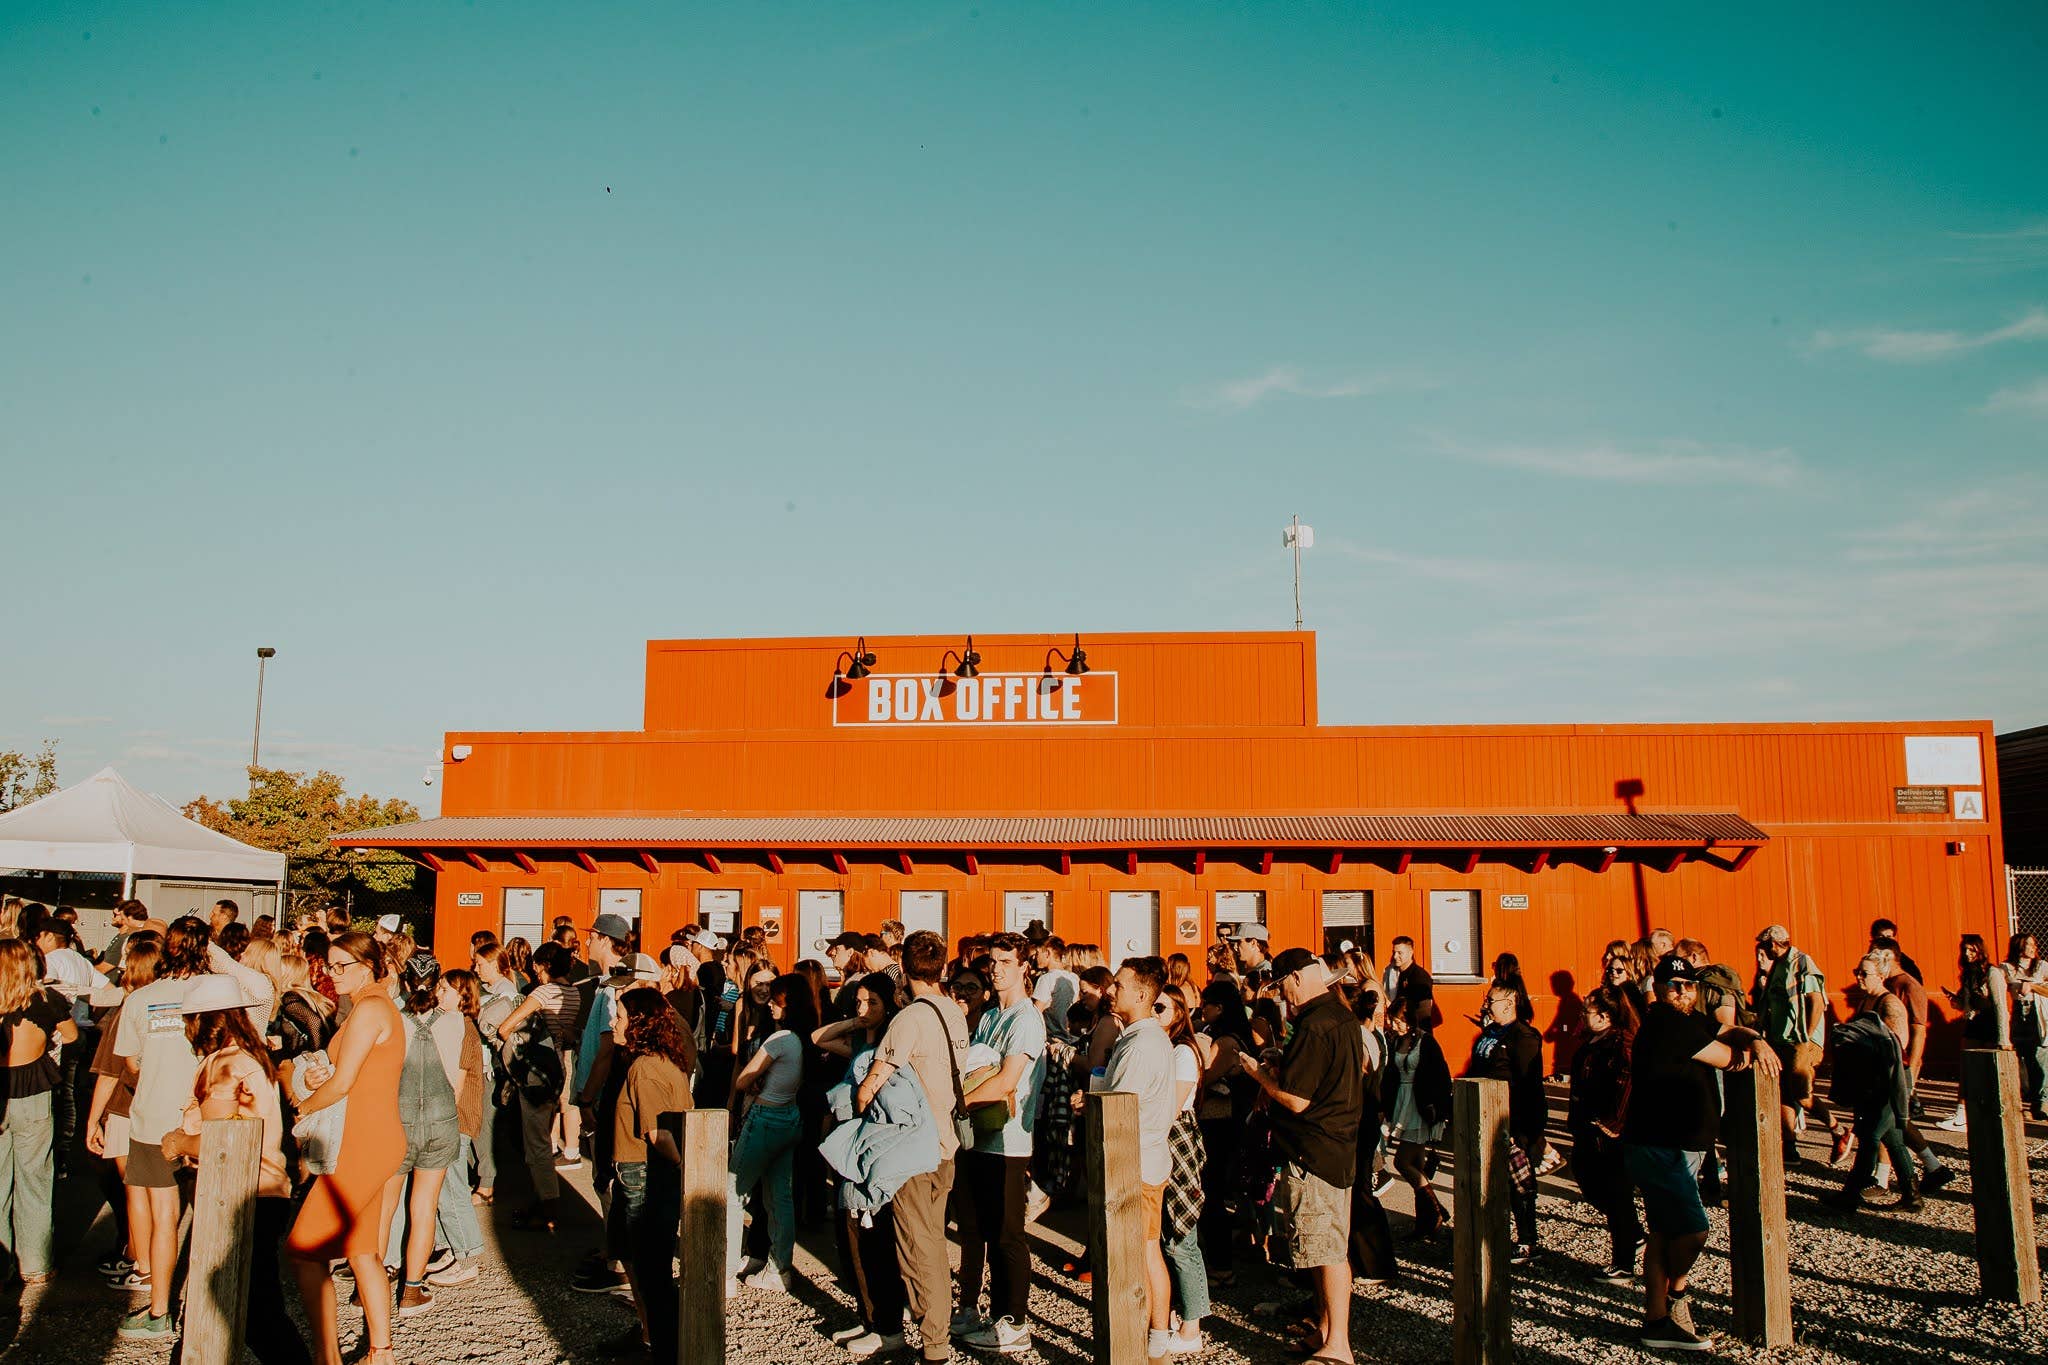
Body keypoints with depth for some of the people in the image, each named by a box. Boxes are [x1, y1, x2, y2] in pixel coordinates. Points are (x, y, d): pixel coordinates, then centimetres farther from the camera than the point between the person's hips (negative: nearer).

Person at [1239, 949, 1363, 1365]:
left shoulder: (1314, 1026, -21)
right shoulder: (1342, 1017, 11)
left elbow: (1296, 1100, -22)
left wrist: (1259, 1074, -7)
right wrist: (1278, 1073, 14)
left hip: (1312, 1153, -10)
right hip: (1338, 1145, 10)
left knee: (1327, 1250, -5)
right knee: (1330, 1246, 17)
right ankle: (1324, 1327, 27)